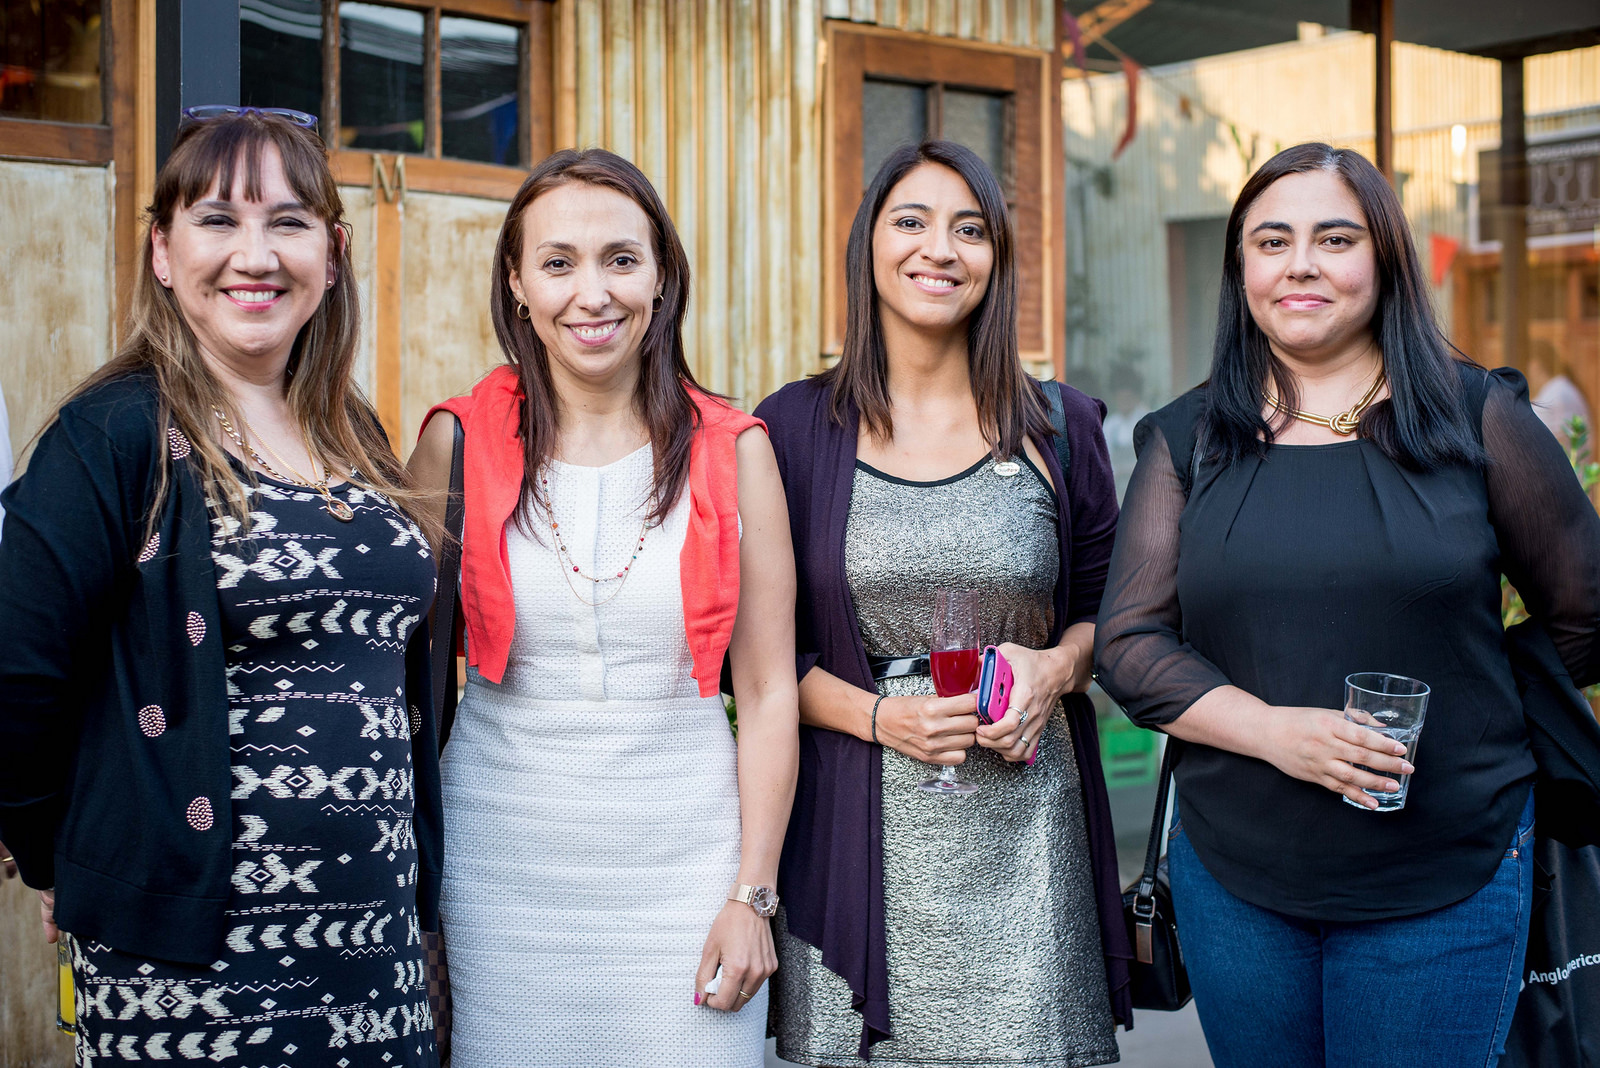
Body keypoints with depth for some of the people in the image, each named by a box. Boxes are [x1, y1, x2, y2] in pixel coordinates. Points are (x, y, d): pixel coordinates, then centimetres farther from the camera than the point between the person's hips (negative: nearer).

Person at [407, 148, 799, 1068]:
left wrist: (753, 894, -3)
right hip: (502, 861, 0)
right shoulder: (461, 441, -1)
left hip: (682, 858, 0)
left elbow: (768, 692, 1)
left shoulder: (731, 450, -1)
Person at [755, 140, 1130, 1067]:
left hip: (1022, 825, 1)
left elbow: (1105, 602, 14)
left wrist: (1056, 668, -7)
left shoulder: (1059, 426, 7)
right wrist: (880, 717, -12)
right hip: (859, 831, -1)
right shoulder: (797, 426, 2)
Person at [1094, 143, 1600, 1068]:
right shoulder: (1187, 440, 4)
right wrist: (1275, 730, -15)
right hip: (1234, 879, 2)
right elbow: (1129, 643, -1)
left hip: (1445, 887, -2)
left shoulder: (1479, 418, 0)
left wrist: (1475, 734, 13)